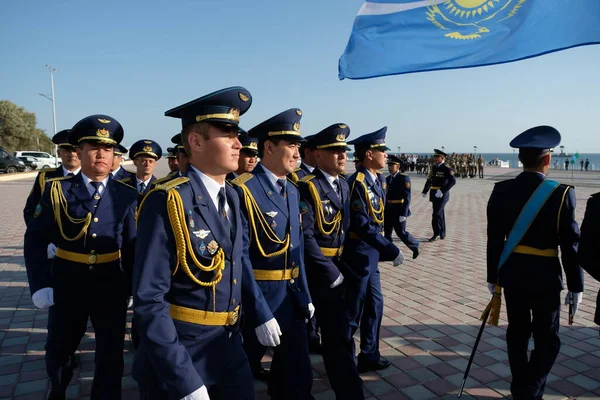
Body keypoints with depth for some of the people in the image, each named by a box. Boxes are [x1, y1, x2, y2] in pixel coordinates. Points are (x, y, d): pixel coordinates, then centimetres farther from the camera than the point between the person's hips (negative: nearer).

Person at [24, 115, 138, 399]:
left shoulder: (126, 196, -2)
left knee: (111, 355, 8)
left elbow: (132, 245, 0)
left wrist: (133, 287, 0)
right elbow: (35, 239, -4)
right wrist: (40, 285, -12)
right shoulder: (57, 189, -4)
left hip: (112, 286, -1)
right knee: (58, 350, 22)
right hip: (67, 284, 1)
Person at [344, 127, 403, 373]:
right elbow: (361, 225, -25)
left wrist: (384, 250, 12)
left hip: (370, 254, 9)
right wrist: (391, 250, -22)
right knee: (353, 312, 3)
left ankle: (369, 356, 31)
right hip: (358, 255, -9)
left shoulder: (374, 181, 10)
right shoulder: (357, 183, -19)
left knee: (374, 305, 17)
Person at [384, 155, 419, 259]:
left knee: (401, 232, 3)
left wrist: (403, 214, -19)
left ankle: (415, 246, 26)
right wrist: (384, 210, 11)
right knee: (386, 232, 8)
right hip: (388, 210, 7)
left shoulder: (404, 178, -12)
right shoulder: (388, 178, 9)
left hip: (399, 211, -6)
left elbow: (407, 197, -16)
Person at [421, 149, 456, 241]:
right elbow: (429, 180, 17)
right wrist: (424, 192, 7)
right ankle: (442, 234, 26)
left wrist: (442, 191, -28)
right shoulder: (434, 167, 11)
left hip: (442, 195, -7)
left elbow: (453, 181, -22)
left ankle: (436, 234, 1)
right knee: (440, 214, 15)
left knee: (436, 214, -9)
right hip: (434, 194, 7)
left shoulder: (447, 169, -12)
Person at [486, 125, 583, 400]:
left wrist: (493, 276, 8)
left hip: (511, 273, 4)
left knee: (517, 333, 17)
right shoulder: (561, 194, -14)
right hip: (545, 276, -3)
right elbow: (570, 244, -10)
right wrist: (575, 285, 0)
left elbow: (494, 239, -1)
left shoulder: (501, 191, -5)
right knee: (547, 339, 11)